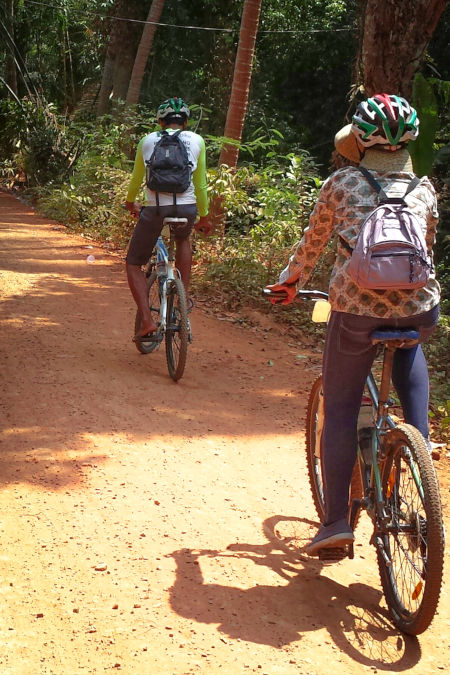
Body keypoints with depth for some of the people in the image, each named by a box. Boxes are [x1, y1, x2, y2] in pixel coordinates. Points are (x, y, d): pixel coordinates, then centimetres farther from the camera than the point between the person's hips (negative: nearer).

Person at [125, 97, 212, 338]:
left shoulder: (147, 140, 12)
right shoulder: (196, 141, 11)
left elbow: (136, 179, 23)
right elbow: (200, 184, 15)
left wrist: (130, 203, 43)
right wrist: (204, 216, 29)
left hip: (154, 209, -1)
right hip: (187, 208, 1)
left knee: (133, 264, 15)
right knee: (183, 240, 37)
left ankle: (147, 319, -1)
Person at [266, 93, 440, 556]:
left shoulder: (343, 183, 8)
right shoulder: (425, 189, 14)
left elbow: (313, 241, 19)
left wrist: (291, 280, 37)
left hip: (356, 308, -2)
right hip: (420, 309, 2)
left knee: (339, 410, 12)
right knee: (408, 344, 38)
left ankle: (336, 521, 11)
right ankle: (419, 439, 25)